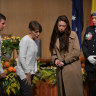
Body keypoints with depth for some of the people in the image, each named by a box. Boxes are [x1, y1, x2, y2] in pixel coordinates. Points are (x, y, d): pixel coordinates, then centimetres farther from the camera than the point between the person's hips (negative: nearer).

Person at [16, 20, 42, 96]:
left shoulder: (35, 40, 10)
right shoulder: (25, 40, -14)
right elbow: (22, 58, -17)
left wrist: (34, 70, 10)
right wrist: (27, 73, -14)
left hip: (30, 72, 7)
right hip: (23, 73, -7)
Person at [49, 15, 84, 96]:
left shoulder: (72, 34, 0)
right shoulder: (55, 37, 13)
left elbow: (77, 52, -6)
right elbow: (53, 53, 15)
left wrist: (64, 62, -9)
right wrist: (55, 60, -7)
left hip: (73, 69, -4)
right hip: (61, 70, 4)